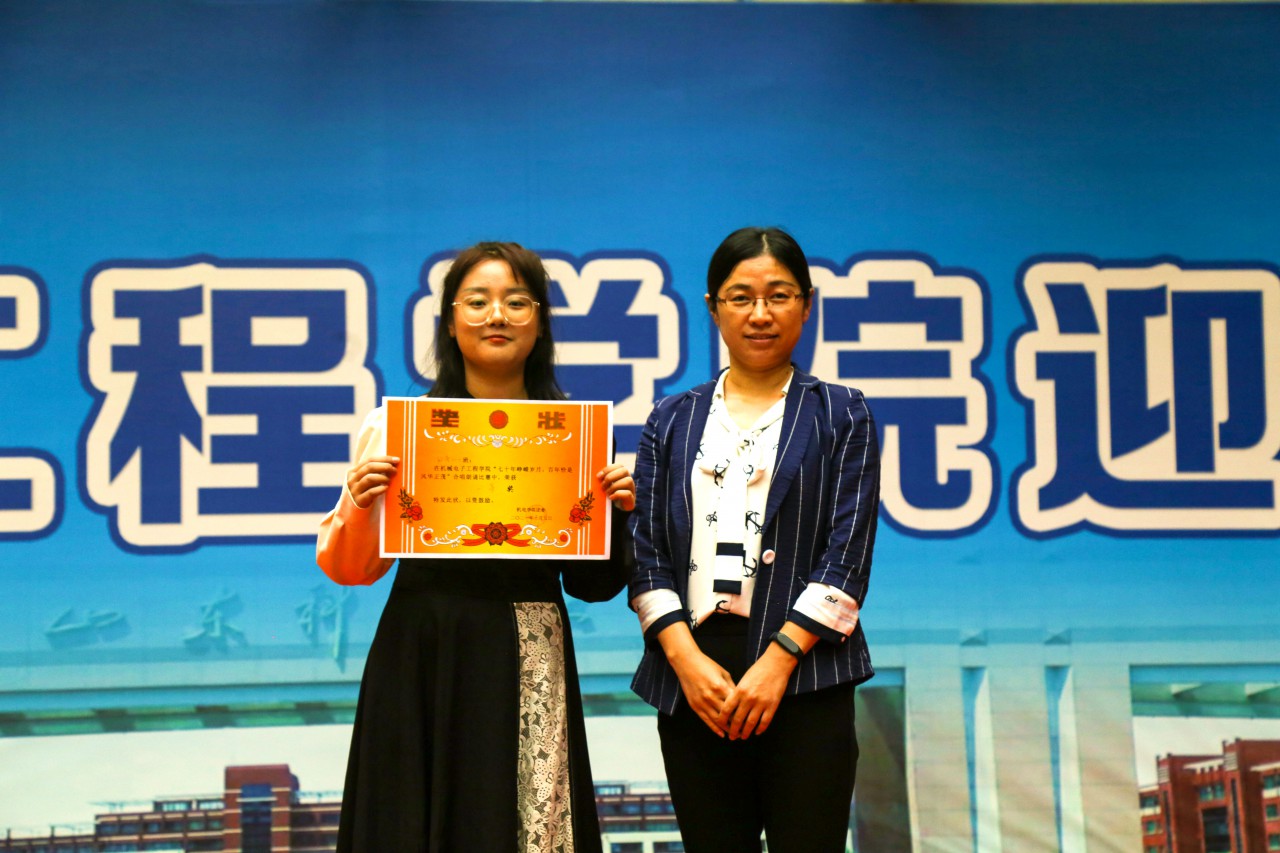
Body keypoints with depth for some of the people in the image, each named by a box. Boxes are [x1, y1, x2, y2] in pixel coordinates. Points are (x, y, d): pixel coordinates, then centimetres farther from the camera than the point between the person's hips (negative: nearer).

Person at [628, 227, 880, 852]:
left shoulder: (841, 417, 8)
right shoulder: (673, 421, 15)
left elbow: (847, 554, -1)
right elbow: (646, 552, 7)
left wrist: (778, 660, -12)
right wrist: (687, 659, -8)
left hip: (802, 675, -2)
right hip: (693, 681, 2)